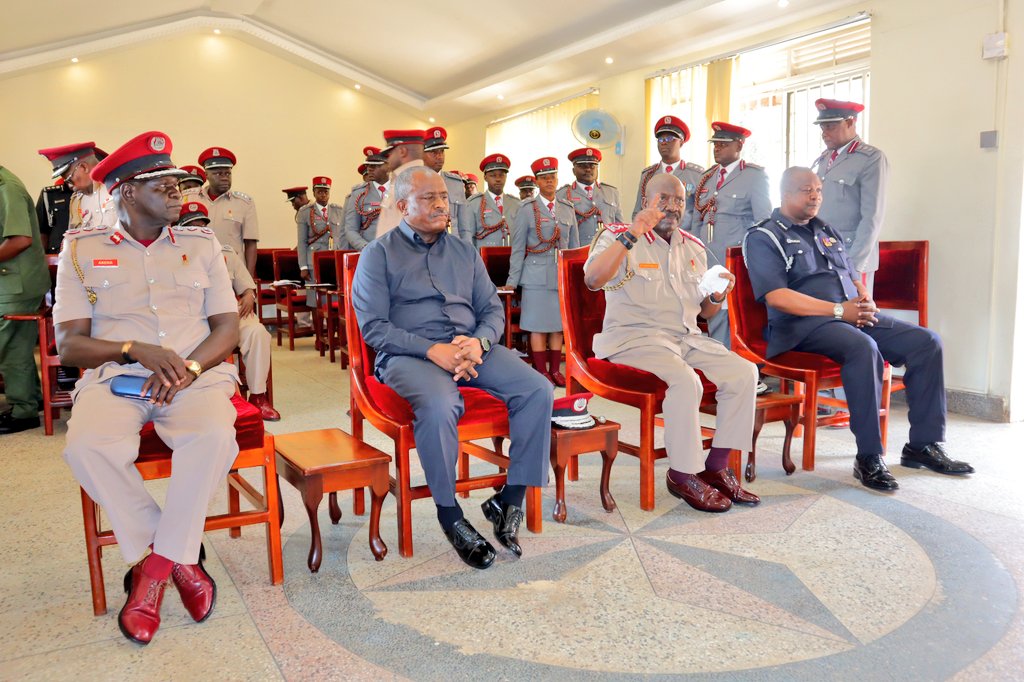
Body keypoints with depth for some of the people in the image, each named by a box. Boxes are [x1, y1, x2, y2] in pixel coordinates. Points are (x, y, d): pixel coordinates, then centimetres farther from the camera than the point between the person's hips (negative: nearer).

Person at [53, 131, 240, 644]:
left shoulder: (201, 244, 15)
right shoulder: (81, 249, 12)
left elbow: (228, 327, 7)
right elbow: (69, 343, 4)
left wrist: (187, 368, -11)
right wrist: (135, 349, -14)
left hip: (194, 376, 0)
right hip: (114, 378, 0)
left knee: (213, 435, -33)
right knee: (87, 446, -32)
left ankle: (155, 563, -14)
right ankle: (179, 557, -13)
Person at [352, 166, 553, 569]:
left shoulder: (464, 252, 20)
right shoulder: (379, 255, 6)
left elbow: (493, 310, 15)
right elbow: (373, 326, -5)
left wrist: (479, 342, -9)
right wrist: (432, 350, -17)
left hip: (472, 348, 5)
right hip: (408, 354, -4)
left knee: (537, 390, -19)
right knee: (439, 406, -37)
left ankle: (510, 498, -9)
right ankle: (449, 513, -15)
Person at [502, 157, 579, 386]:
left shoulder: (568, 209, 11)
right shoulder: (527, 209, 0)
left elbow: (574, 246, 16)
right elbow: (517, 248, 0)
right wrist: (512, 280, -3)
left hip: (563, 275, 4)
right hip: (537, 275, -4)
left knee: (559, 323, 6)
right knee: (538, 324, 0)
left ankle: (555, 370, 16)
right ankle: (541, 372, 8)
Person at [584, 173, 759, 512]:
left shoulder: (693, 247, 18)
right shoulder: (619, 236, -1)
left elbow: (704, 312, 22)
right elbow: (592, 280, -23)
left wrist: (718, 296, -2)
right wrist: (632, 235, -28)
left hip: (686, 337, 7)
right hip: (635, 337, -6)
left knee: (744, 372, -12)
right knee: (685, 379, -31)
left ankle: (716, 467, -2)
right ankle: (683, 474, -13)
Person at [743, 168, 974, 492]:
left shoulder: (828, 232, 24)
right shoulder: (763, 237, -1)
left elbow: (855, 279, 25)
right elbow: (777, 297, -14)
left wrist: (866, 301, 0)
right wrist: (839, 310, -17)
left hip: (855, 317, 8)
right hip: (804, 324, -8)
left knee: (927, 341, -8)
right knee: (864, 348, -35)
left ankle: (924, 445, -1)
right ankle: (869, 458, -28)